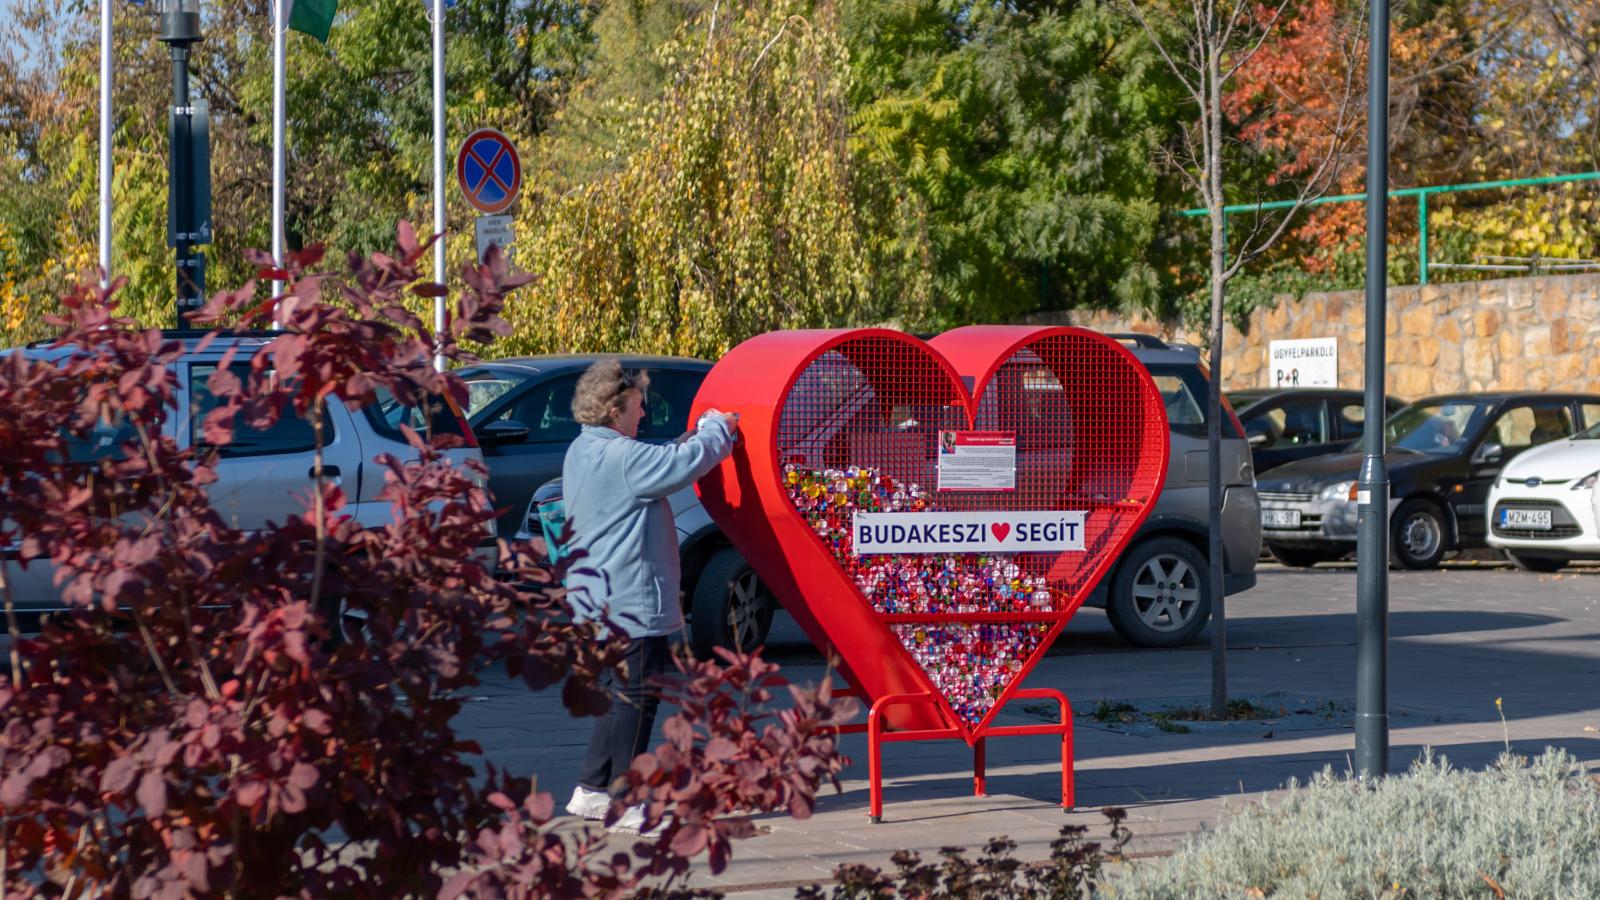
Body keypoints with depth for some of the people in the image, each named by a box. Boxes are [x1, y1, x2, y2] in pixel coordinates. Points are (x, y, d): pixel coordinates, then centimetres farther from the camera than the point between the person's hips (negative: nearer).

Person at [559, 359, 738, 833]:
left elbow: (660, 462, 21)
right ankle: (628, 804, 0)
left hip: (600, 598, 10)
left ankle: (592, 791, 22)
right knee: (636, 699, -4)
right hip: (631, 600, -10)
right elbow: (684, 464, -21)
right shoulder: (621, 456, -20)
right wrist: (717, 429, -2)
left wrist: (703, 434, 12)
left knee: (620, 696, 18)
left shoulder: (583, 453, 13)